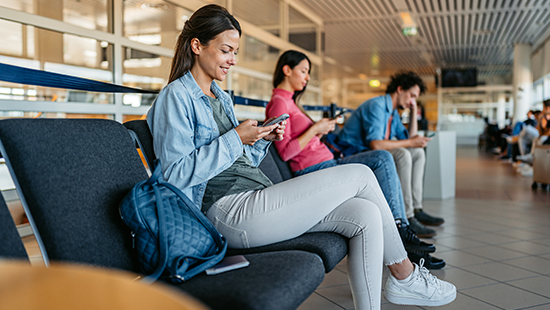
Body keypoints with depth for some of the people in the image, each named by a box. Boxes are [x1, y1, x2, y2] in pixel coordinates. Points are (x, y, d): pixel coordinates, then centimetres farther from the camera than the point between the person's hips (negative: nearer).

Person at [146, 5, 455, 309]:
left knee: (365, 215, -10)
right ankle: (406, 277, 7)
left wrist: (262, 140, 6)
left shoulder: (221, 98, 23)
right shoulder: (176, 96, -4)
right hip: (230, 212, -9)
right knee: (360, 175, -10)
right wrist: (235, 139, -15)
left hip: (255, 199, 9)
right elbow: (176, 175, -15)